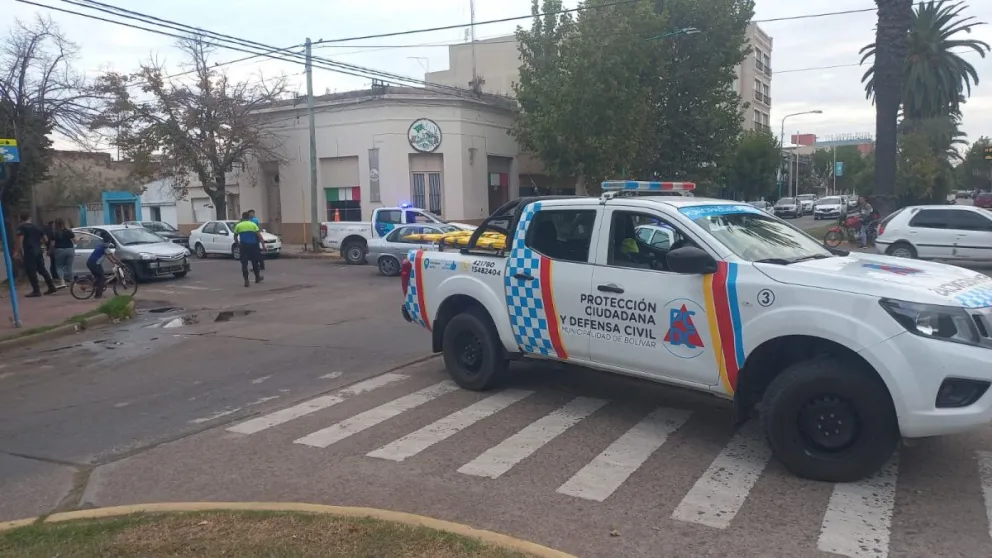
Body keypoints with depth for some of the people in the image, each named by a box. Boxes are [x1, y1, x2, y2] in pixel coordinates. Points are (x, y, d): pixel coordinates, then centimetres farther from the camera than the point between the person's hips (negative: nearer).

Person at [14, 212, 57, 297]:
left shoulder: (21, 227, -5)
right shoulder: (37, 227, 14)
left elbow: (20, 240, -17)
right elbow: (46, 240, 16)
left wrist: (16, 252, -14)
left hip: (29, 252, -6)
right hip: (38, 251, 6)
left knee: (31, 271, -2)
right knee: (42, 269, 15)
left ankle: (36, 291, -3)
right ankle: (51, 287, 13)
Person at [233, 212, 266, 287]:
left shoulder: (238, 225, 5)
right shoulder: (253, 224, 3)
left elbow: (235, 236, 14)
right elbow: (259, 236, -4)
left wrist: (238, 243, 31)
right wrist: (263, 245, -3)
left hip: (244, 246, -1)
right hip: (253, 245, 1)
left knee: (244, 263, 1)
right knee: (255, 262, 17)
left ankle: (246, 281, -7)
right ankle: (257, 277, 30)